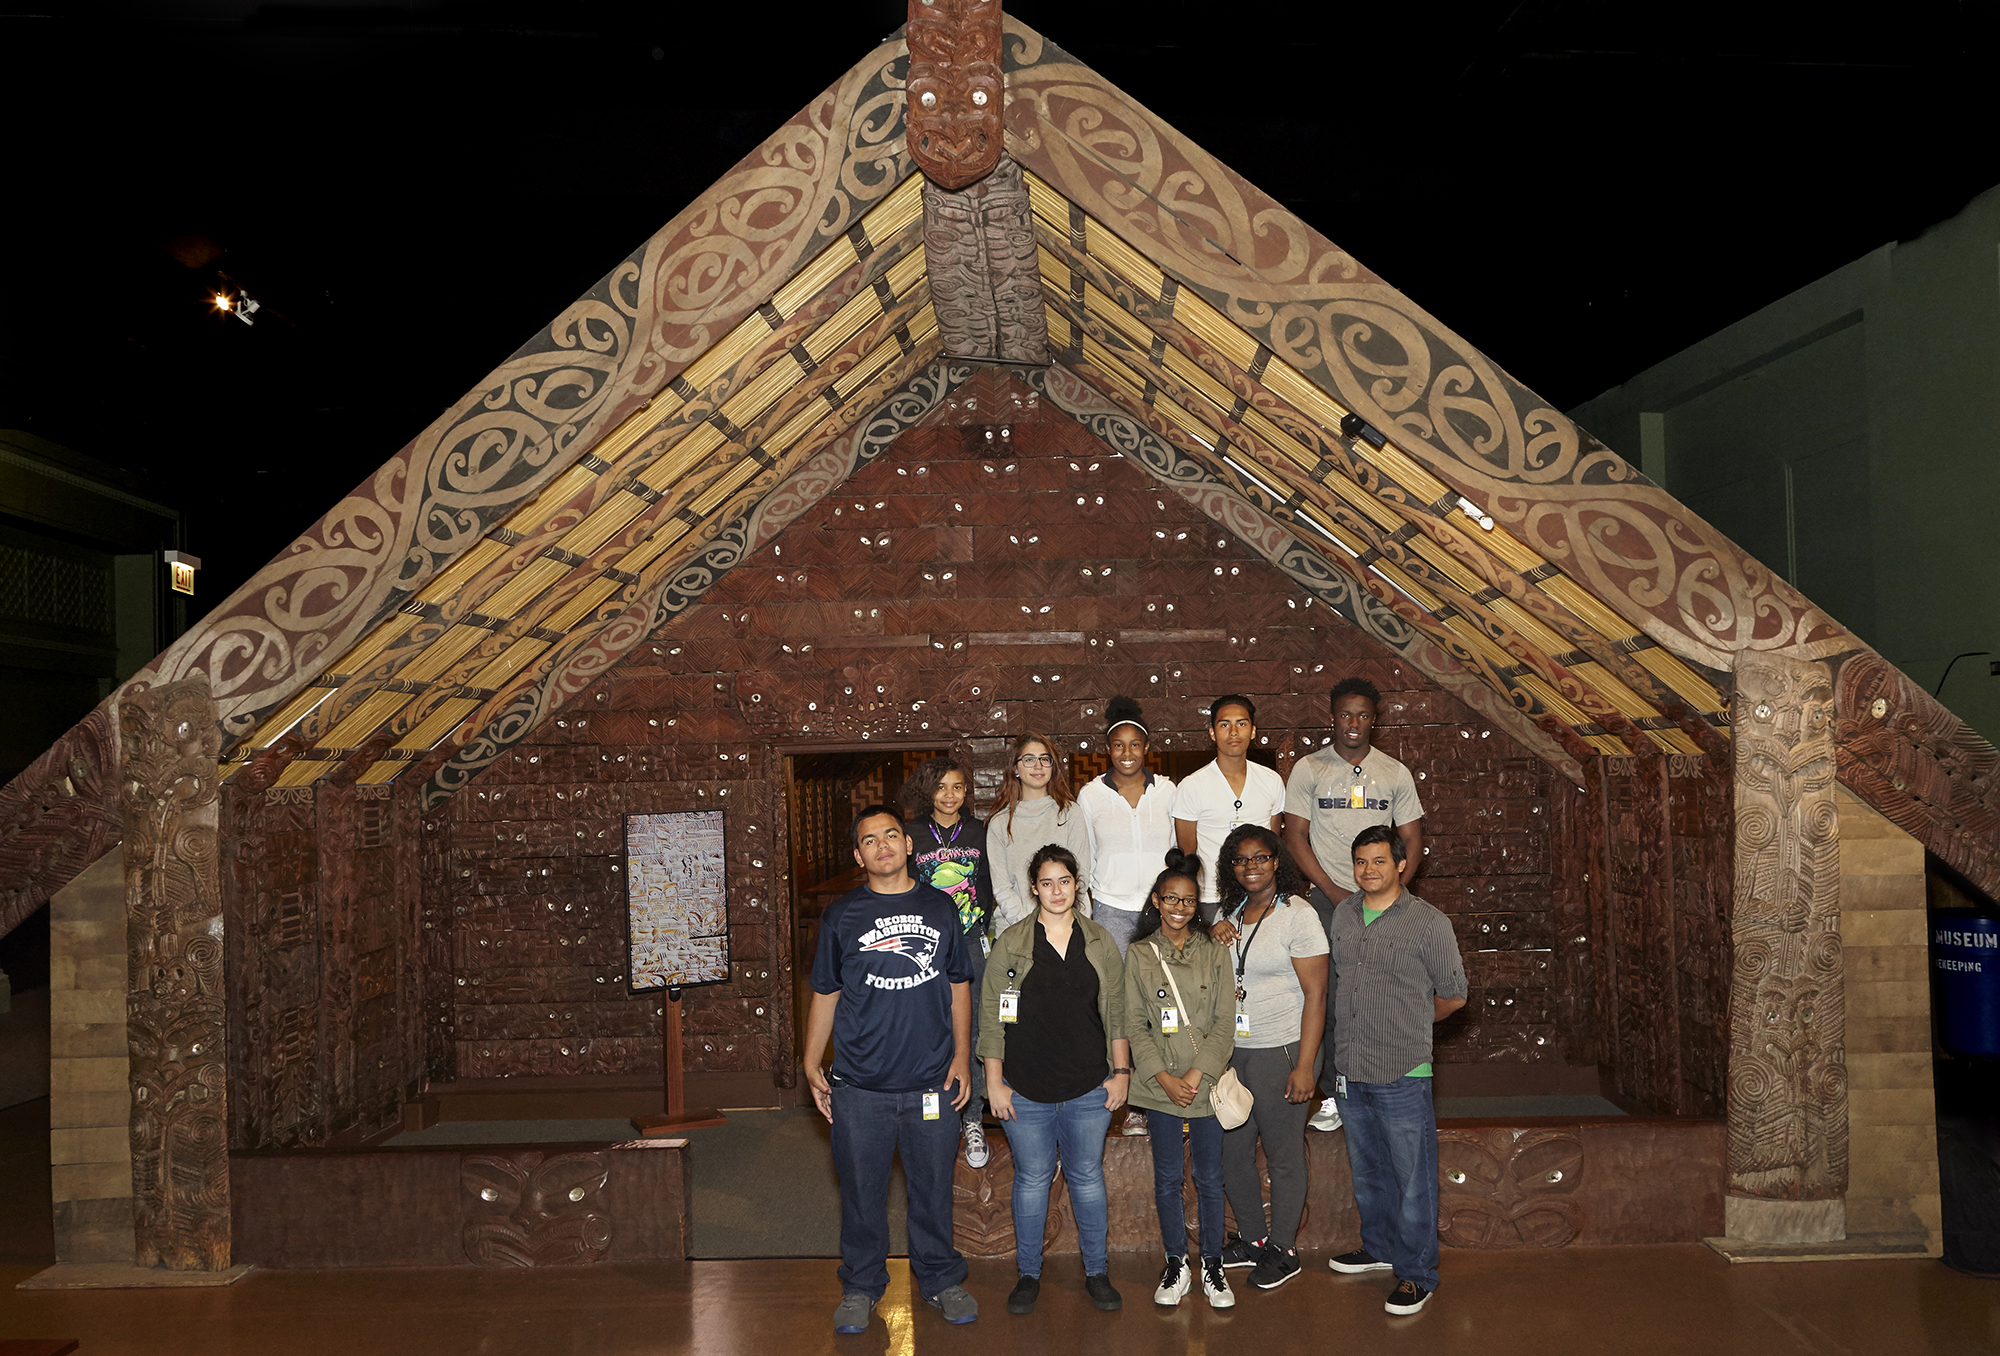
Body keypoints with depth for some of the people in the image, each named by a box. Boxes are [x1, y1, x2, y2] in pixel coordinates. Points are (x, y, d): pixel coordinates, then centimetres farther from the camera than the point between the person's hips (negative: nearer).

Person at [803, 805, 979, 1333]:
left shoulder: (940, 908, 6)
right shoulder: (841, 915, 2)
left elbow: (958, 986, 11)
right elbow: (825, 994, 7)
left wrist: (962, 1056, 5)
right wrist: (811, 1065, 4)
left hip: (931, 1082, 1)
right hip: (859, 1086, -1)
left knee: (933, 1187, 10)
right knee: (861, 1190, 8)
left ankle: (940, 1280, 29)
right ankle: (861, 1286, 26)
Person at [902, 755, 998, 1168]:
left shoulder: (979, 832, 6)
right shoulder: (912, 835, 3)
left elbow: (992, 885, 11)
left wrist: (988, 931, 4)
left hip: (973, 943, 1)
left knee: (974, 1032, 0)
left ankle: (973, 1119, 11)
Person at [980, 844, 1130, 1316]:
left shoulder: (1100, 943, 4)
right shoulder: (1010, 943, -2)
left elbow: (1116, 1012, 9)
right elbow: (992, 1016, 0)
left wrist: (1121, 1071, 5)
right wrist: (995, 1082, -3)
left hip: (1089, 1089, 1)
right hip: (1026, 1090, -1)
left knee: (1088, 1178, 10)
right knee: (1031, 1180, 8)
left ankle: (1096, 1272, 25)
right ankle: (1028, 1274, 23)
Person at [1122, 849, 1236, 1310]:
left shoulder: (1215, 954, 0)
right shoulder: (1138, 955, 0)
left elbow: (1225, 1023, -3)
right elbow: (1134, 1023, -1)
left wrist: (1196, 1074, -13)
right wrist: (1164, 1077, -11)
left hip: (1207, 1083, 0)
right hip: (1160, 1087, 0)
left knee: (1210, 1179, 8)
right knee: (1167, 1179, 10)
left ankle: (1213, 1267, 23)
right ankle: (1176, 1266, 25)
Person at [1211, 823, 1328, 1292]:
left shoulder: (1297, 915, -11)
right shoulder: (1232, 914, 10)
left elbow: (1315, 993, -13)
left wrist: (1305, 1065, -18)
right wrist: (1213, 941, -2)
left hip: (1281, 1051, -7)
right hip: (1233, 1051, 7)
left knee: (1283, 1156, 4)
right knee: (1230, 1150, 11)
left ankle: (1283, 1249, 20)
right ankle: (1253, 1237, 30)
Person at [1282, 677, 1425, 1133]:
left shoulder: (1395, 773, 8)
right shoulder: (1308, 770, 3)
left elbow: (1413, 841, 9)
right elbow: (1295, 838, 0)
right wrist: (1334, 891, -9)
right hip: (1329, 898, -1)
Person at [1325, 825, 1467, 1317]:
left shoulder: (1429, 923, -10)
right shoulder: (1343, 913, 7)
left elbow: (1453, 996, 0)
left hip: (1402, 1074, -5)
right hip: (1349, 1070, 6)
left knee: (1413, 1179, 2)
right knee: (1368, 1171, 20)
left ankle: (1416, 1273, 16)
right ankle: (1379, 1247, 39)